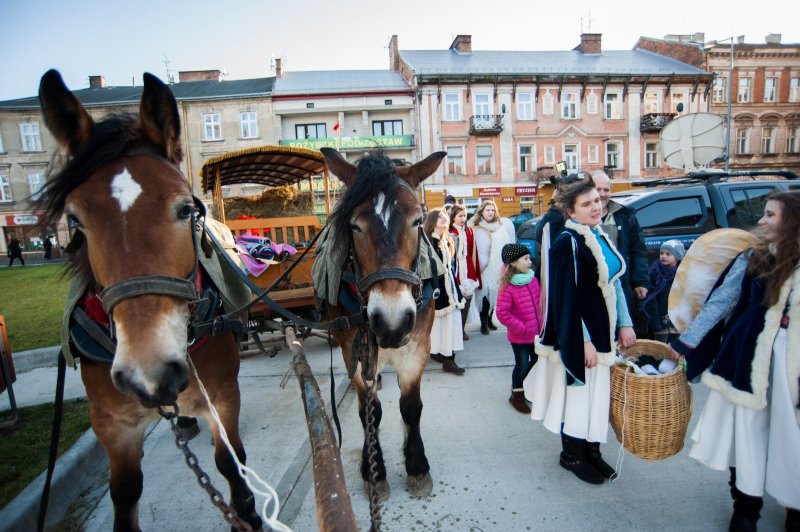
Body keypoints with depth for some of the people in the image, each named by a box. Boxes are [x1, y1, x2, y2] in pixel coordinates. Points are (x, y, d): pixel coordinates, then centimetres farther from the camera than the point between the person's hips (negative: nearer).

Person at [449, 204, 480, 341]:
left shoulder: (470, 231, 8)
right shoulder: (449, 232, -5)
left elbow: (473, 253, 10)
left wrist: (474, 271, 8)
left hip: (468, 271, 4)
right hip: (455, 271, -4)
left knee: (467, 297, 5)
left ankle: (462, 328, 19)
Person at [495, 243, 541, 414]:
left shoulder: (533, 280, 0)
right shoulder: (507, 287, -21)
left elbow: (541, 302, 13)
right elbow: (502, 313, -22)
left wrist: (542, 323, 5)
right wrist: (522, 328, -18)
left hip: (537, 333, 6)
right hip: (519, 337, -6)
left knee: (537, 361, 18)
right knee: (522, 365, 7)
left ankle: (522, 385, 43)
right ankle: (517, 395, 31)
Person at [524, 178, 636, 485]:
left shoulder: (602, 238, 8)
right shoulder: (567, 243, -16)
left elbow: (615, 284, 14)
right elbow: (567, 298, -19)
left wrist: (625, 324, 8)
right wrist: (583, 341, -19)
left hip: (604, 331, 8)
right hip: (578, 335, -8)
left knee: (598, 392, 17)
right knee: (578, 394, 5)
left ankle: (592, 451, 34)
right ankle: (572, 456, 25)